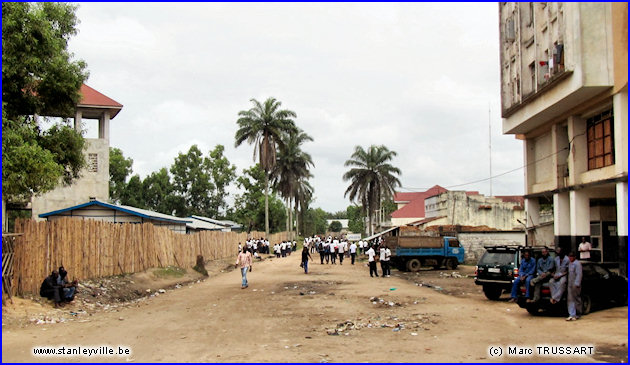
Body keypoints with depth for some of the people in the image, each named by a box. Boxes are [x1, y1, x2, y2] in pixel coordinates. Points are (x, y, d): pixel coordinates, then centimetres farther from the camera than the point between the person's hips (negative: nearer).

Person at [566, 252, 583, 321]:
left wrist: (577, 284, -21)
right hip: (569, 284, 7)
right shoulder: (569, 263, 15)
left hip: (575, 284, -7)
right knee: (570, 300, 1)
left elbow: (579, 274, -15)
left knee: (576, 299, 2)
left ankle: (578, 314, 12)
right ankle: (572, 315, -1)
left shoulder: (577, 263, -10)